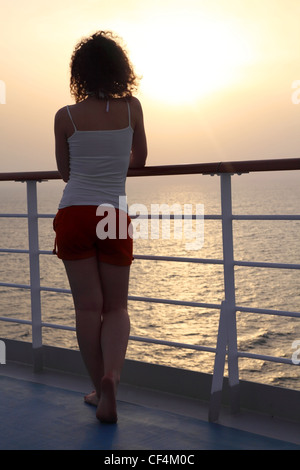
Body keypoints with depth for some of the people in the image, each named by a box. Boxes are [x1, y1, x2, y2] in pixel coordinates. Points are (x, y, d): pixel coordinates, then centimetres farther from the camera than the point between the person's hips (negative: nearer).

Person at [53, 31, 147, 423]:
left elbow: (64, 172, 11)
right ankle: (111, 373, -14)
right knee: (116, 307, 11)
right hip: (114, 216, 0)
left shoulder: (66, 117, -1)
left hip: (73, 214, 0)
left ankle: (101, 390, 12)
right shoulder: (132, 107, 1)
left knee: (88, 307, 7)